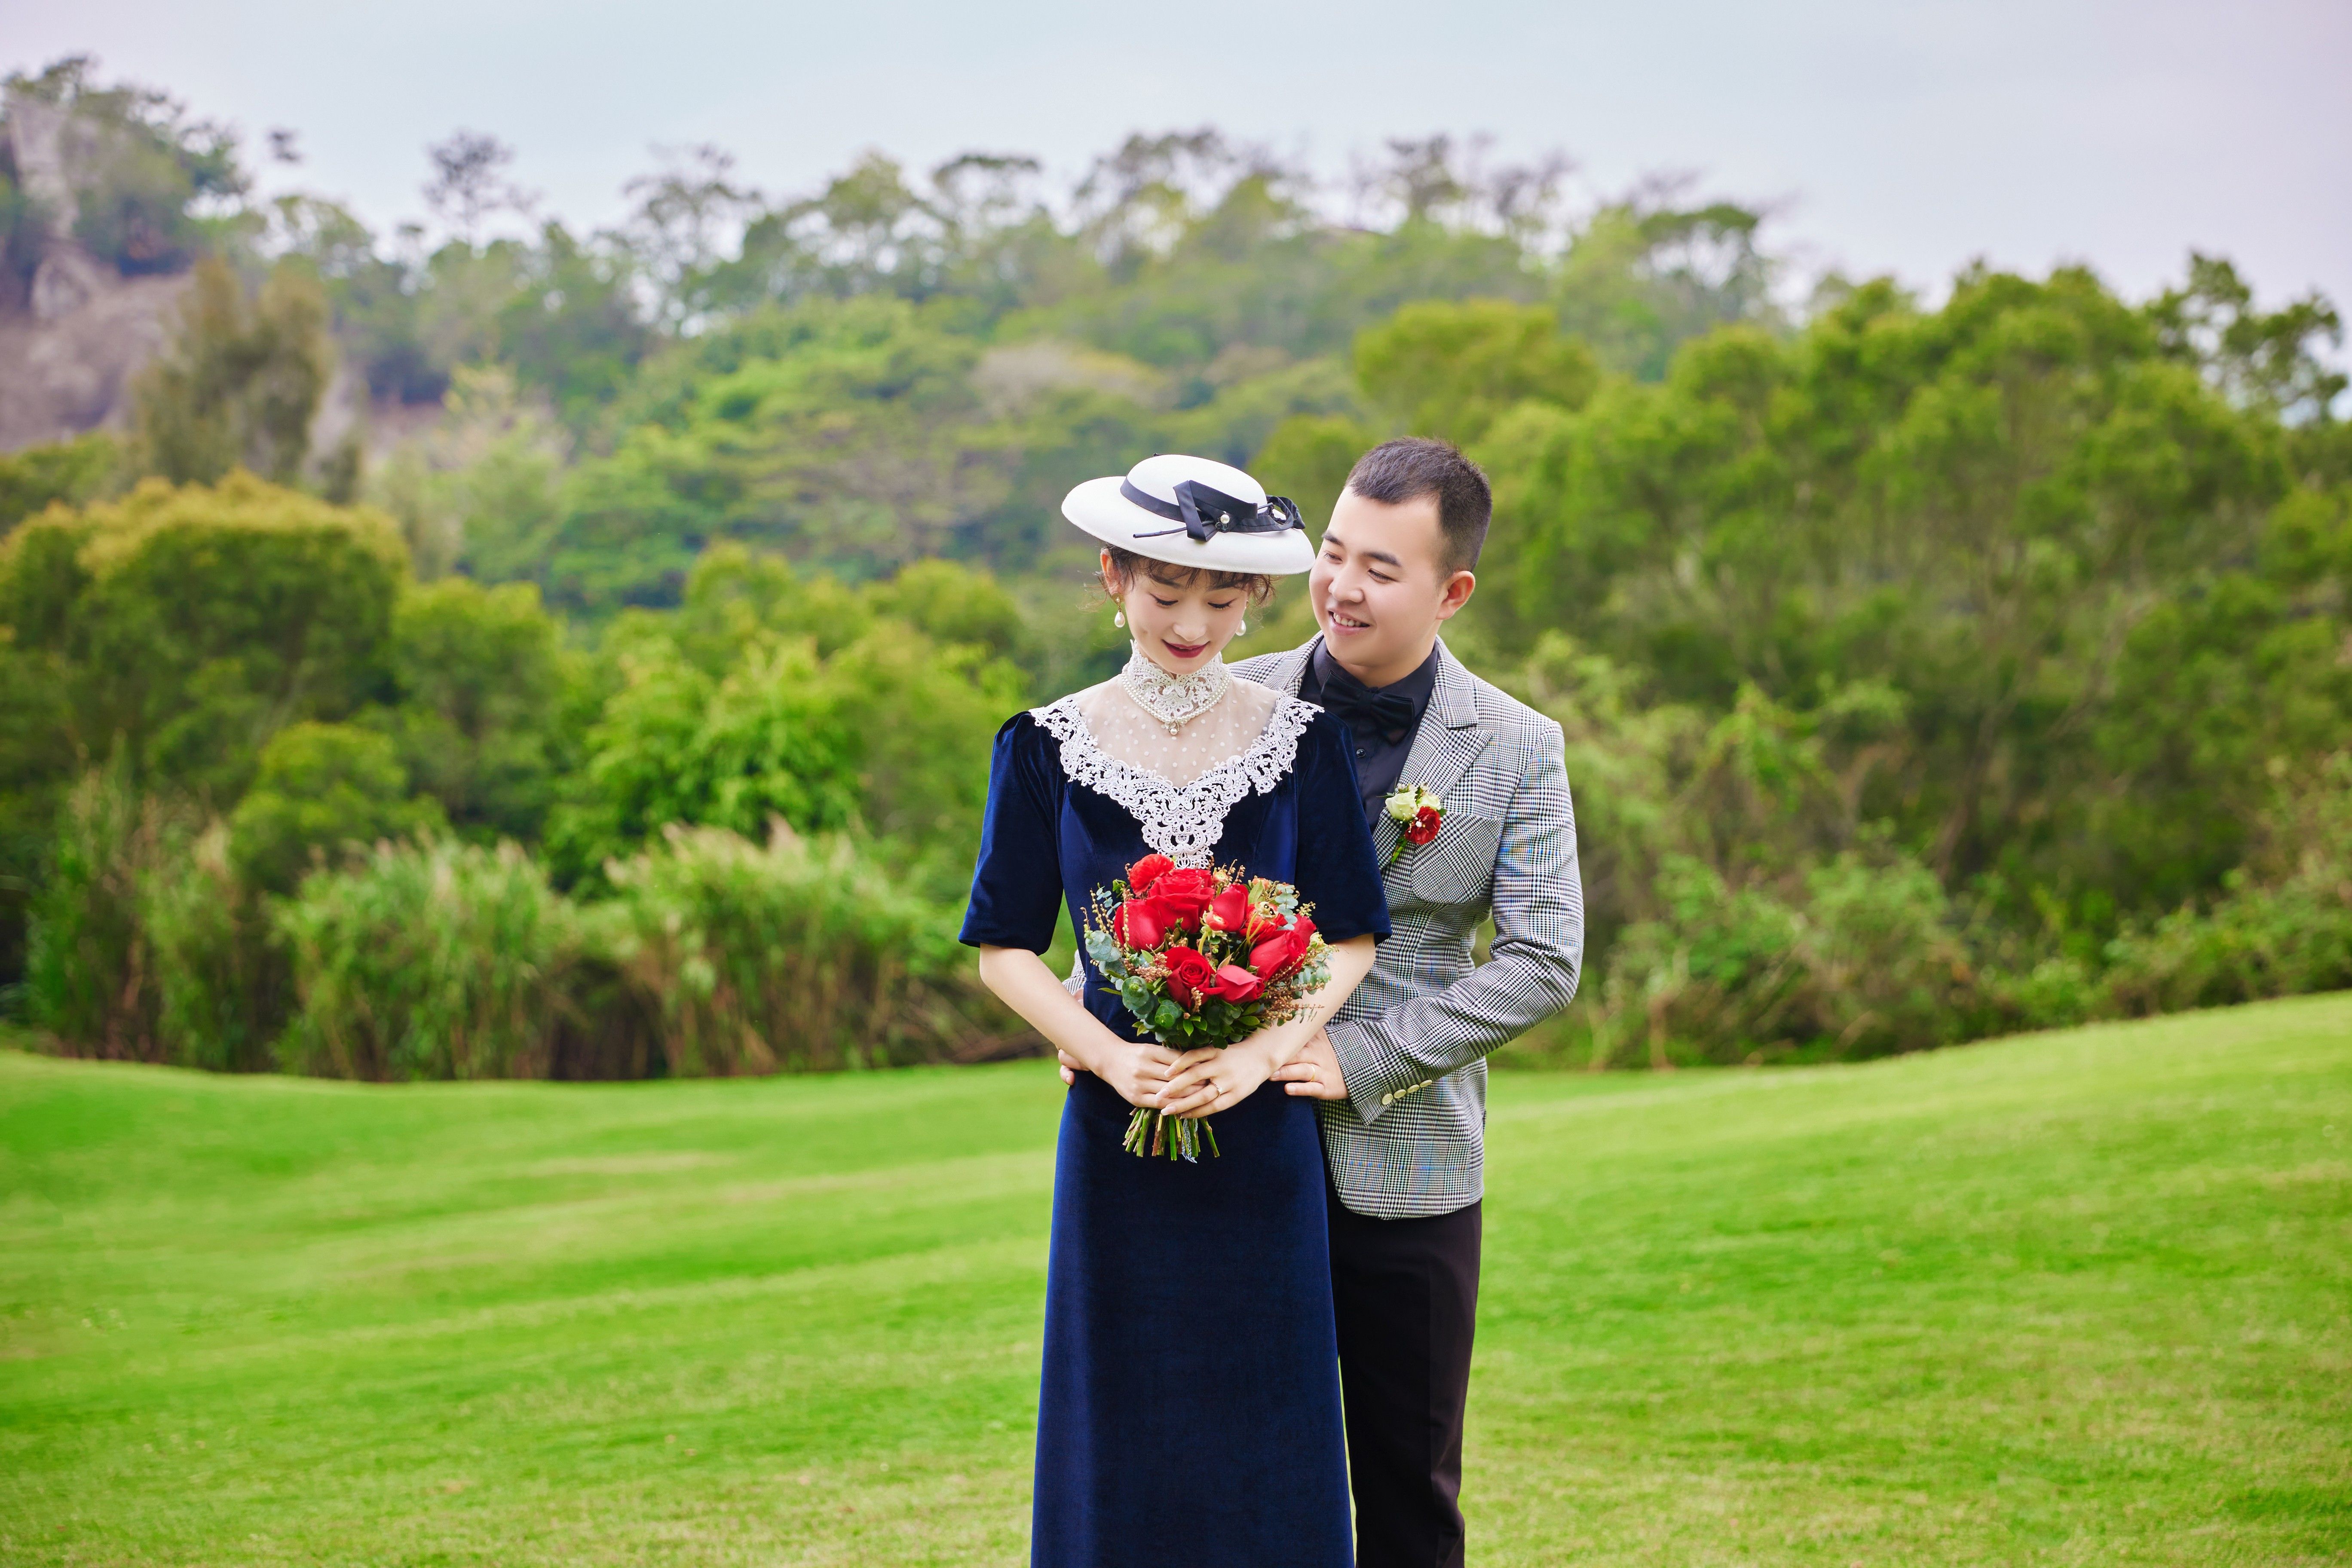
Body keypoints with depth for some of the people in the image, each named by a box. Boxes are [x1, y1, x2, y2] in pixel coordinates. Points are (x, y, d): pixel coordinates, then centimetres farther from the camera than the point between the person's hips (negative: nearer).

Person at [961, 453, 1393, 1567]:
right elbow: (1003, 950, 1)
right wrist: (1111, 1057, -14)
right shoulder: (1049, 747, 1)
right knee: (1121, 1426, 5)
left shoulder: (1300, 742, 2)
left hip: (1264, 1135, 0)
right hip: (1116, 1132, 0)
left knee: (1262, 1429, 5)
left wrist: (1268, 1048, -16)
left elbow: (1353, 940, 1)